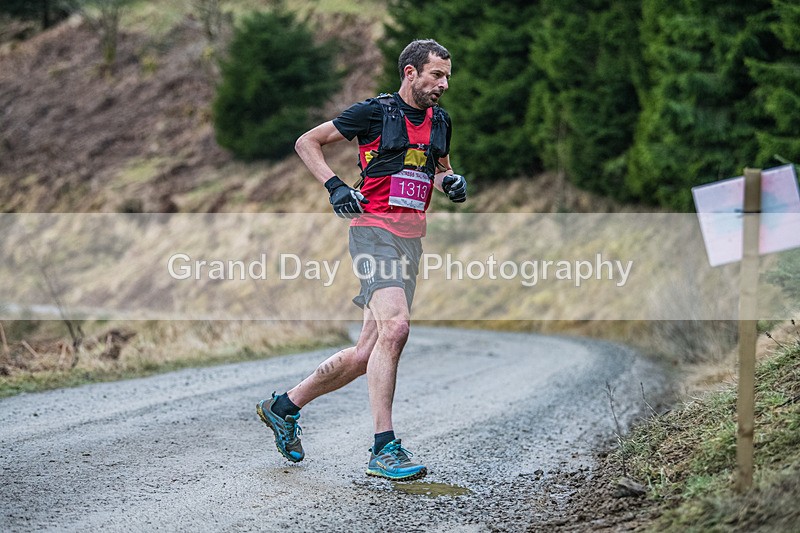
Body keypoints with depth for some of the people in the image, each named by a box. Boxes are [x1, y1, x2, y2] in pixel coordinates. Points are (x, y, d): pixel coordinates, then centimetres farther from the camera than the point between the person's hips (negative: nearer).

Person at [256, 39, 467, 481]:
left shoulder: (439, 120, 15)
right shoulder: (375, 111, -4)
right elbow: (306, 142, 4)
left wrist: (450, 181, 10)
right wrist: (335, 186, -9)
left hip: (412, 238, 7)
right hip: (374, 228, -7)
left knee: (366, 354, 4)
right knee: (394, 326, -26)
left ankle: (284, 406, 24)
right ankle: (383, 449, -24)